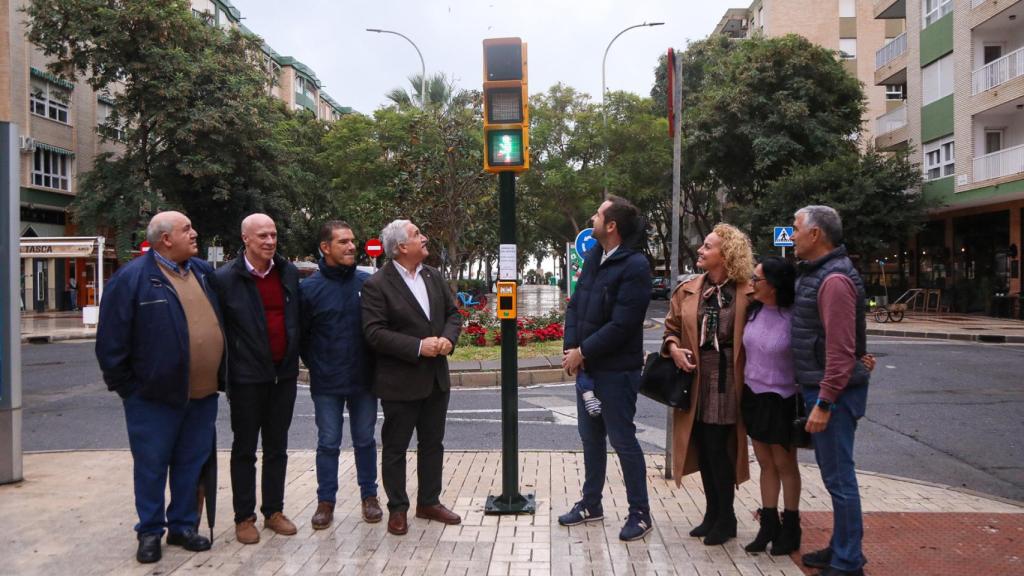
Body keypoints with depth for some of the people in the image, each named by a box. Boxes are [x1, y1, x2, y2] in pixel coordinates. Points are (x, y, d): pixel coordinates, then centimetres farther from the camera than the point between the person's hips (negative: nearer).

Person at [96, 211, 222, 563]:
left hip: (202, 395, 5)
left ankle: (183, 526, 28)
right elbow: (111, 340, -9)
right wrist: (124, 385, -6)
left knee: (192, 464, 14)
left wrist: (217, 376, 14)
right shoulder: (132, 278, -11)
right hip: (154, 396, -5)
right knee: (151, 467, 8)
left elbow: (215, 323, 19)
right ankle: (150, 532, 24)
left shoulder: (203, 272, 9)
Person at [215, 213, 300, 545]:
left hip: (284, 374, 4)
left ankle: (274, 511, 26)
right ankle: (244, 517, 20)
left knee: (277, 447, 13)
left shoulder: (289, 273, 4)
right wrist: (226, 374, -6)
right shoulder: (226, 279, -9)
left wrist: (297, 359, 10)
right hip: (247, 377, -4)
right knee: (245, 449, 8)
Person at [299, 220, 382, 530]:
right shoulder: (310, 287, -6)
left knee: (365, 440, 13)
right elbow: (301, 334, 3)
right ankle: (326, 501, 22)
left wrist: (374, 363, 6)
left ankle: (369, 496, 27)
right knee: (328, 443, 9)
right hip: (326, 383, -1)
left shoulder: (368, 282, -2)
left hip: (363, 378, 1)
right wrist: (315, 365, 3)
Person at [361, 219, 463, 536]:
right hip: (400, 381, -6)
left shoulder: (434, 276, 7)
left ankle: (429, 502, 30)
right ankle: (397, 509, 22)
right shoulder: (377, 284, -13)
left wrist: (448, 338, -9)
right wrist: (418, 347, -22)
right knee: (395, 447, 7)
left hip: (436, 378, 6)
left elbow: (453, 313, 12)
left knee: (432, 443, 15)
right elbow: (374, 332, -18)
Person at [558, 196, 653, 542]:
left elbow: (621, 324, -22)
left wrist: (582, 352, -15)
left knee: (622, 440, 2)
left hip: (617, 370, -8)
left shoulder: (634, 266, -18)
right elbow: (575, 305, 8)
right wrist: (571, 349, -5)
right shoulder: (592, 258, 7)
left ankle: (640, 513, 18)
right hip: (586, 367, 8)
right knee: (591, 437, 17)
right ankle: (591, 503, 33)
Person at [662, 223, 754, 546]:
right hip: (694, 377, 5)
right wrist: (674, 348, -4)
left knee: (718, 448, -2)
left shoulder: (747, 294, -8)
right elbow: (671, 327, 14)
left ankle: (726, 517, 18)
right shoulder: (688, 291, 6)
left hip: (725, 377, -5)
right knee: (702, 447, 12)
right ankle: (712, 513, 27)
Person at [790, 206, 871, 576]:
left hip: (833, 392, -10)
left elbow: (841, 348, -24)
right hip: (817, 387, 10)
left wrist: (824, 403, -24)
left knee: (838, 477, -1)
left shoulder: (834, 279, -19)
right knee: (833, 472, 18)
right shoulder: (815, 272, 13)